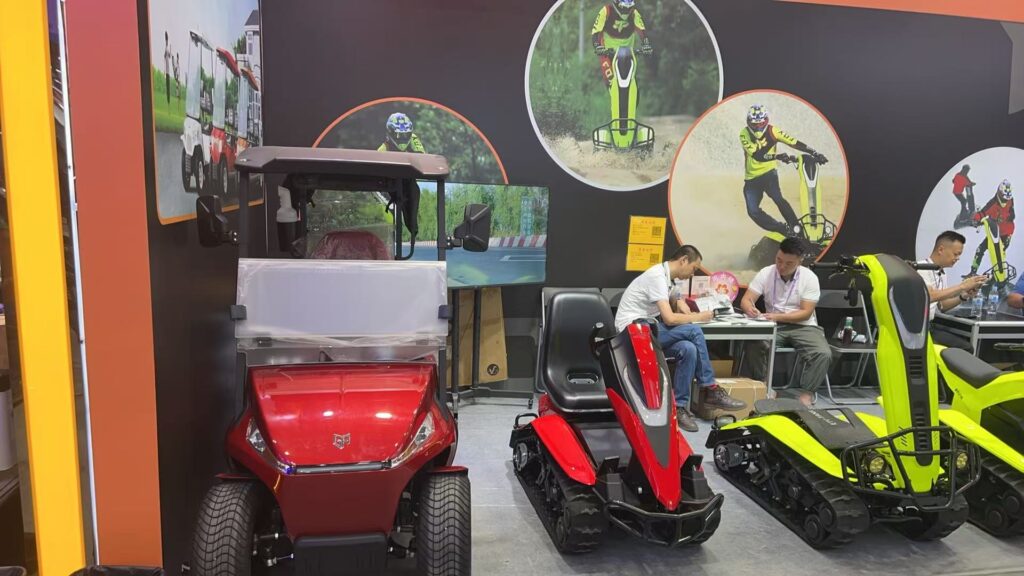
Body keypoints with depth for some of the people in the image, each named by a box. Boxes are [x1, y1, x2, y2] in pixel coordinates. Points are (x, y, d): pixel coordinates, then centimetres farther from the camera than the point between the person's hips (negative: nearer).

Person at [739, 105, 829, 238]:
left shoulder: (772, 130, -8)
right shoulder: (744, 134, -13)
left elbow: (794, 142, -13)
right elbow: (757, 155, -24)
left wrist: (815, 153, -22)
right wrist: (777, 156, -37)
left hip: (768, 172, -1)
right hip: (751, 178, 1)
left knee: (778, 199, -25)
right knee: (753, 211, -8)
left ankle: (796, 227, -17)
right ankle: (782, 229, 5)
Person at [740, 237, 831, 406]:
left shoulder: (810, 278, -8)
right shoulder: (765, 273, -4)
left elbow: (806, 313, -13)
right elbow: (746, 300, -7)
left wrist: (778, 316, -27)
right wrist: (750, 308, -32)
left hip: (803, 326, 0)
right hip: (774, 326, 1)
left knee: (823, 354, -28)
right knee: (755, 346, -31)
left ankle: (806, 393, -7)